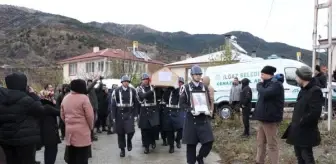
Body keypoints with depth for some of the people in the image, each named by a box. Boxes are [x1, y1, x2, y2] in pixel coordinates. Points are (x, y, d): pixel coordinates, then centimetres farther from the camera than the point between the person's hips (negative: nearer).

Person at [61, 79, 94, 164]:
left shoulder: (65, 98, 9)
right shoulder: (84, 98, -12)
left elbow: (62, 116, 15)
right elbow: (90, 115, -14)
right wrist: (91, 127, 3)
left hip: (69, 131, 7)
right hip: (82, 132, -7)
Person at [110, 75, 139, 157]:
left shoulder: (133, 91, 3)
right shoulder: (116, 91, -2)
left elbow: (136, 103, 7)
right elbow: (113, 104, 0)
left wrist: (135, 114, 2)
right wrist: (113, 116, -4)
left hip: (129, 114, 0)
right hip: (120, 114, 0)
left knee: (130, 130, -13)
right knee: (120, 133, 5)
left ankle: (129, 141, 21)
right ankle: (122, 149, 21)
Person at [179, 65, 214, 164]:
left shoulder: (205, 87, 10)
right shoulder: (185, 88, -1)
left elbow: (209, 102, 14)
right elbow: (182, 104, -4)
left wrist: (208, 111, -6)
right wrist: (191, 110, -20)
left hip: (204, 118, 3)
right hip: (191, 119, -3)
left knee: (209, 141, -3)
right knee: (191, 143, 3)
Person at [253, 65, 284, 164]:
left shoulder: (276, 84, -14)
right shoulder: (268, 84, 18)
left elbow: (265, 94, -27)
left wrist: (259, 86, -11)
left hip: (270, 118, -10)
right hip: (263, 117, 10)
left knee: (272, 144, -3)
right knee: (260, 142, 17)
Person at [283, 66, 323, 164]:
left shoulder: (315, 91, -17)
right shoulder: (303, 90, 12)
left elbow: (315, 112, -25)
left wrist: (301, 122, -17)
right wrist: (295, 123, 10)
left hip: (306, 132, -9)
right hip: (298, 130, 9)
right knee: (299, 155, 19)